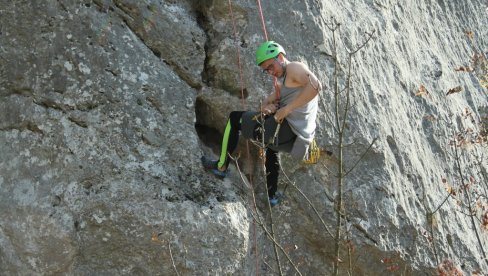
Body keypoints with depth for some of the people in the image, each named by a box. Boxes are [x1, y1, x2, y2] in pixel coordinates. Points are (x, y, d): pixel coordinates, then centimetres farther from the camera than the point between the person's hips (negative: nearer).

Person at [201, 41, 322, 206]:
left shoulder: (294, 68, -6)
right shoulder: (284, 81, 25)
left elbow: (315, 86, -25)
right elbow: (271, 99, 25)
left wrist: (286, 109, -21)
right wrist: (266, 106, 0)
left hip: (289, 130, -11)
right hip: (297, 137, 11)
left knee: (234, 118, 4)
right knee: (270, 146, 45)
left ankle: (221, 166, 13)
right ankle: (271, 195, 43)